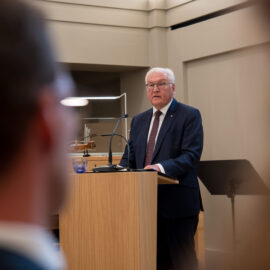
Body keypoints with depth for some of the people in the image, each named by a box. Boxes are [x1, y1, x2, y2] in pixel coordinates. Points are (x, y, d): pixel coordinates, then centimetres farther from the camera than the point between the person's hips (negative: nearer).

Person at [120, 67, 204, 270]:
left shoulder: (189, 115, -2)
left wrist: (162, 167, -28)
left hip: (177, 202, -6)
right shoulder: (139, 120, 17)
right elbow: (129, 158, 16)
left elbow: (191, 155, -13)